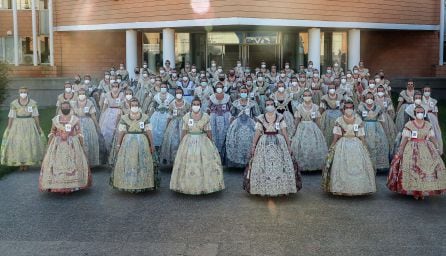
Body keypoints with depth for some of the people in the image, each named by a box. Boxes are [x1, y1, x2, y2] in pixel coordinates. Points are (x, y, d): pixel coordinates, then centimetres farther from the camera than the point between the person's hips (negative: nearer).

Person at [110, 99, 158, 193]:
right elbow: (121, 132, 1)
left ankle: (142, 185, 11)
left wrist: (152, 144, -1)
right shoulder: (124, 118, 3)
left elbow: (148, 132, 1)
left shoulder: (145, 117, 3)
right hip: (127, 142, 0)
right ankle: (128, 185, 10)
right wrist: (118, 144, -3)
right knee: (127, 163, 0)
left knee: (142, 163, 2)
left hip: (142, 142, 0)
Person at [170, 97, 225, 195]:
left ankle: (204, 185, 13)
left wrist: (211, 143, 1)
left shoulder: (205, 117, -1)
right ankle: (188, 186, 12)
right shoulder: (186, 117, 2)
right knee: (188, 164, 2)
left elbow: (208, 132, 1)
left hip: (203, 141, -1)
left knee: (204, 163, 0)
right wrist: (182, 143, 3)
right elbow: (184, 132, 4)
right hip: (189, 142, 1)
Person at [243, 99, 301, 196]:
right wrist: (253, 146, -2)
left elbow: (284, 133, 2)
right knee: (264, 166, -1)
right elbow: (257, 133, 1)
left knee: (279, 165, 1)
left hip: (279, 143, 0)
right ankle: (264, 189, 9)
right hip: (264, 144, 0)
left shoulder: (280, 117, 2)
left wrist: (288, 145, 0)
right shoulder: (261, 118, 2)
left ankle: (280, 189, 11)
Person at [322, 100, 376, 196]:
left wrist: (364, 147, 3)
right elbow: (336, 136, 0)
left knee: (358, 167, -2)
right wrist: (333, 147, -5)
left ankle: (357, 188, 8)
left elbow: (361, 136, 6)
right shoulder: (339, 120, 1)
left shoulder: (358, 120, 5)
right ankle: (342, 188, 4)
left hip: (356, 145, 1)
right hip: (342, 146, -1)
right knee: (341, 167, -4)